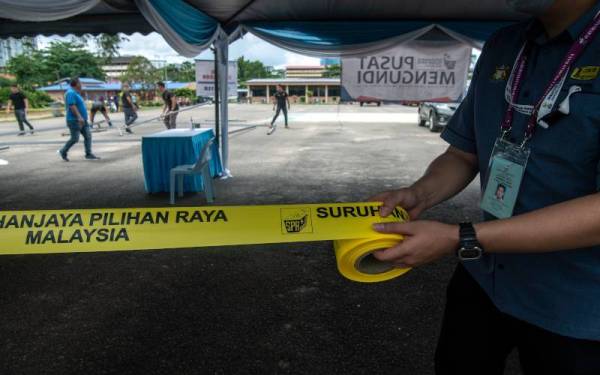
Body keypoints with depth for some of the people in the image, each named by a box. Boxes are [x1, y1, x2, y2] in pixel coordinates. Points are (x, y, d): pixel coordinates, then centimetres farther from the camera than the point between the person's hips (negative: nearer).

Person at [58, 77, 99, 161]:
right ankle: (63, 151, 13)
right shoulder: (71, 93, -14)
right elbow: (72, 106, -24)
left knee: (88, 136, 1)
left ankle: (88, 154, 3)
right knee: (75, 139, -6)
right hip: (74, 120, -10)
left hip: (81, 120, 10)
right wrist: (79, 117, -31)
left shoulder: (75, 93, 17)